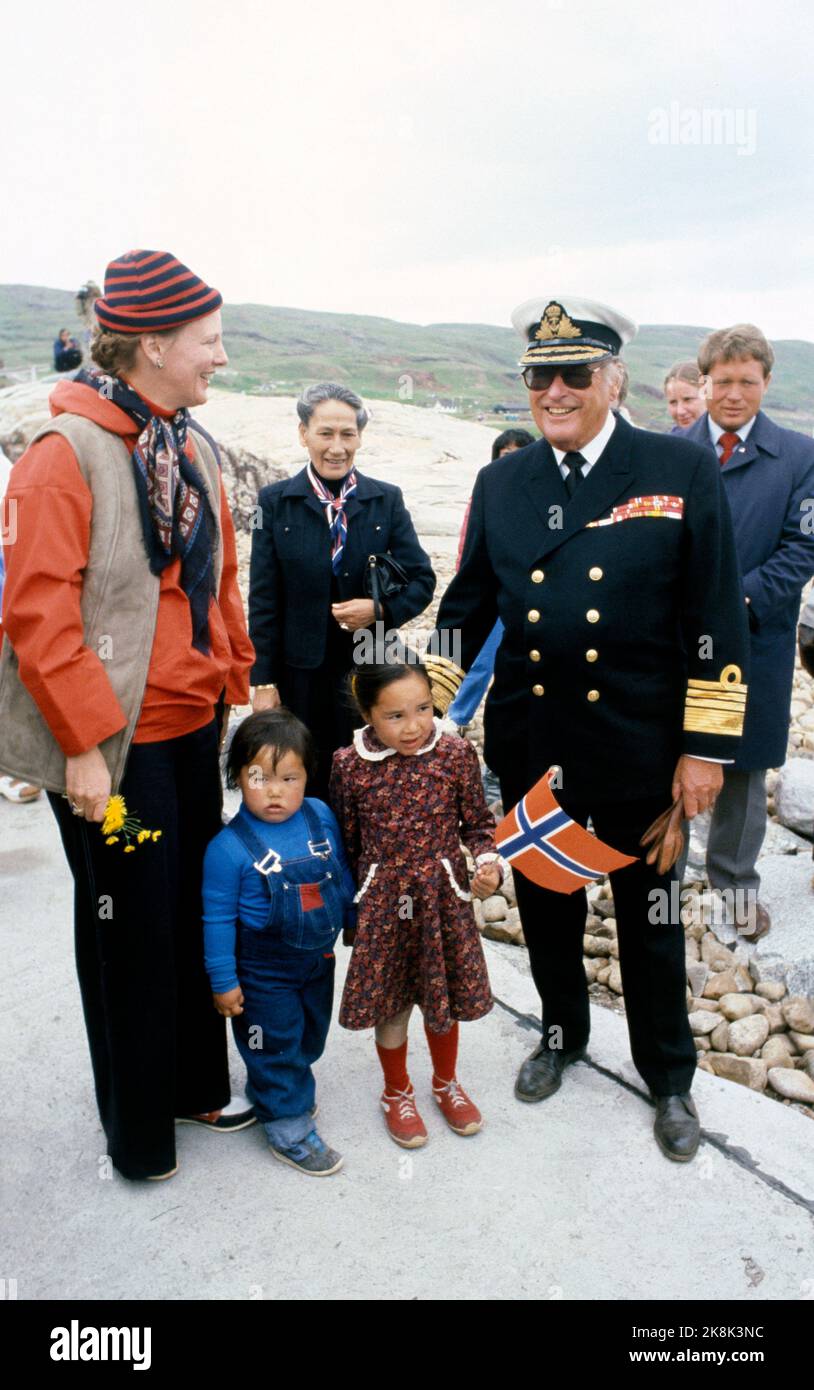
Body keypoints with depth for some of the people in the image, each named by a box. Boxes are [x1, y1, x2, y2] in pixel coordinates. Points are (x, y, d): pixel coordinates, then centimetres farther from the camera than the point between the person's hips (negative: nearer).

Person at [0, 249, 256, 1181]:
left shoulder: (193, 447, 9)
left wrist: (237, 685, 10)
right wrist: (83, 743, -18)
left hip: (193, 726, 7)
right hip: (116, 742, -7)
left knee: (196, 909, 17)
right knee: (129, 927, 8)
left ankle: (196, 1085, 37)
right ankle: (135, 1125, 29)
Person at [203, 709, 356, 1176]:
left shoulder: (322, 816, -11)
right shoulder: (229, 848, -25)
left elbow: (343, 875, 5)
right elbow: (219, 919, -16)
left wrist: (358, 927, 13)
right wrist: (224, 980, -12)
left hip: (318, 959, 6)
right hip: (264, 974, -6)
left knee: (310, 1037, 25)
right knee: (276, 1046, 10)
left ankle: (276, 1093, 51)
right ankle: (289, 1129, 32)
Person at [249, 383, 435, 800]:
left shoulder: (386, 500, 4)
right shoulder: (276, 501, 1)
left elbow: (422, 580, 5)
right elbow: (263, 598, 0)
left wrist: (381, 610, -15)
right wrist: (263, 681, -4)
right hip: (301, 672, -1)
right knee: (307, 788, 7)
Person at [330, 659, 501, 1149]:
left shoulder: (456, 753, -11)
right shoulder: (350, 764, -12)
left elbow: (478, 823, 0)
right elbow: (344, 842, 0)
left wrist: (488, 862, -18)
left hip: (443, 898, 1)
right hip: (382, 905, -1)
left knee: (444, 997, 19)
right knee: (389, 1005, 13)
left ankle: (446, 1081, 46)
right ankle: (397, 1092, 40)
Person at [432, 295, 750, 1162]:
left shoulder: (682, 471, -7)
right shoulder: (500, 483, 4)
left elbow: (715, 621, -8)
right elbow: (467, 607, 8)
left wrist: (706, 748, -10)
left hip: (637, 748, -3)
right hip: (528, 747, 3)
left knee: (647, 916, 14)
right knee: (545, 904, 19)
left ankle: (668, 1076, 36)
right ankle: (561, 1033, 45)